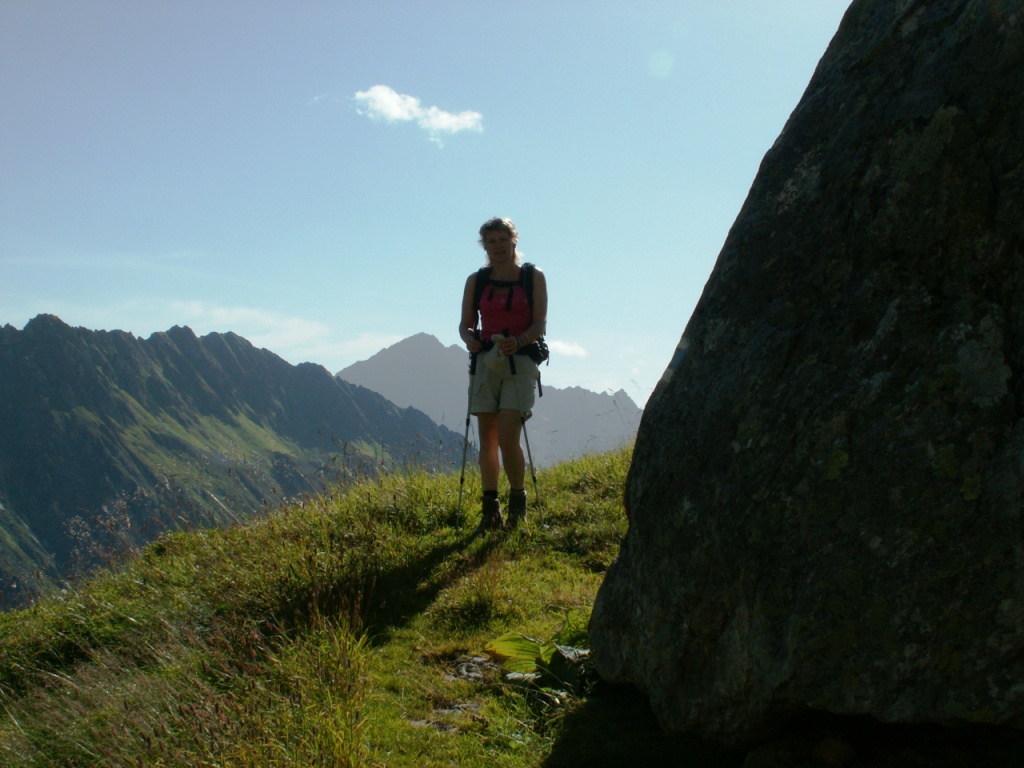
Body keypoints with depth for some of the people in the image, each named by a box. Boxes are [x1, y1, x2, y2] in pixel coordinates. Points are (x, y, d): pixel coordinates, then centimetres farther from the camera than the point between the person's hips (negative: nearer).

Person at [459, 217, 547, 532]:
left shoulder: (534, 277, 4)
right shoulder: (476, 281, 11)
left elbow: (540, 324, -2)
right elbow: (466, 322, 11)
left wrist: (518, 342, -22)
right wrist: (468, 338, -13)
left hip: (520, 363, -3)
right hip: (486, 363, 3)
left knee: (507, 438, -13)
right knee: (487, 439, 4)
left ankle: (518, 503, 6)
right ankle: (490, 510, 13)